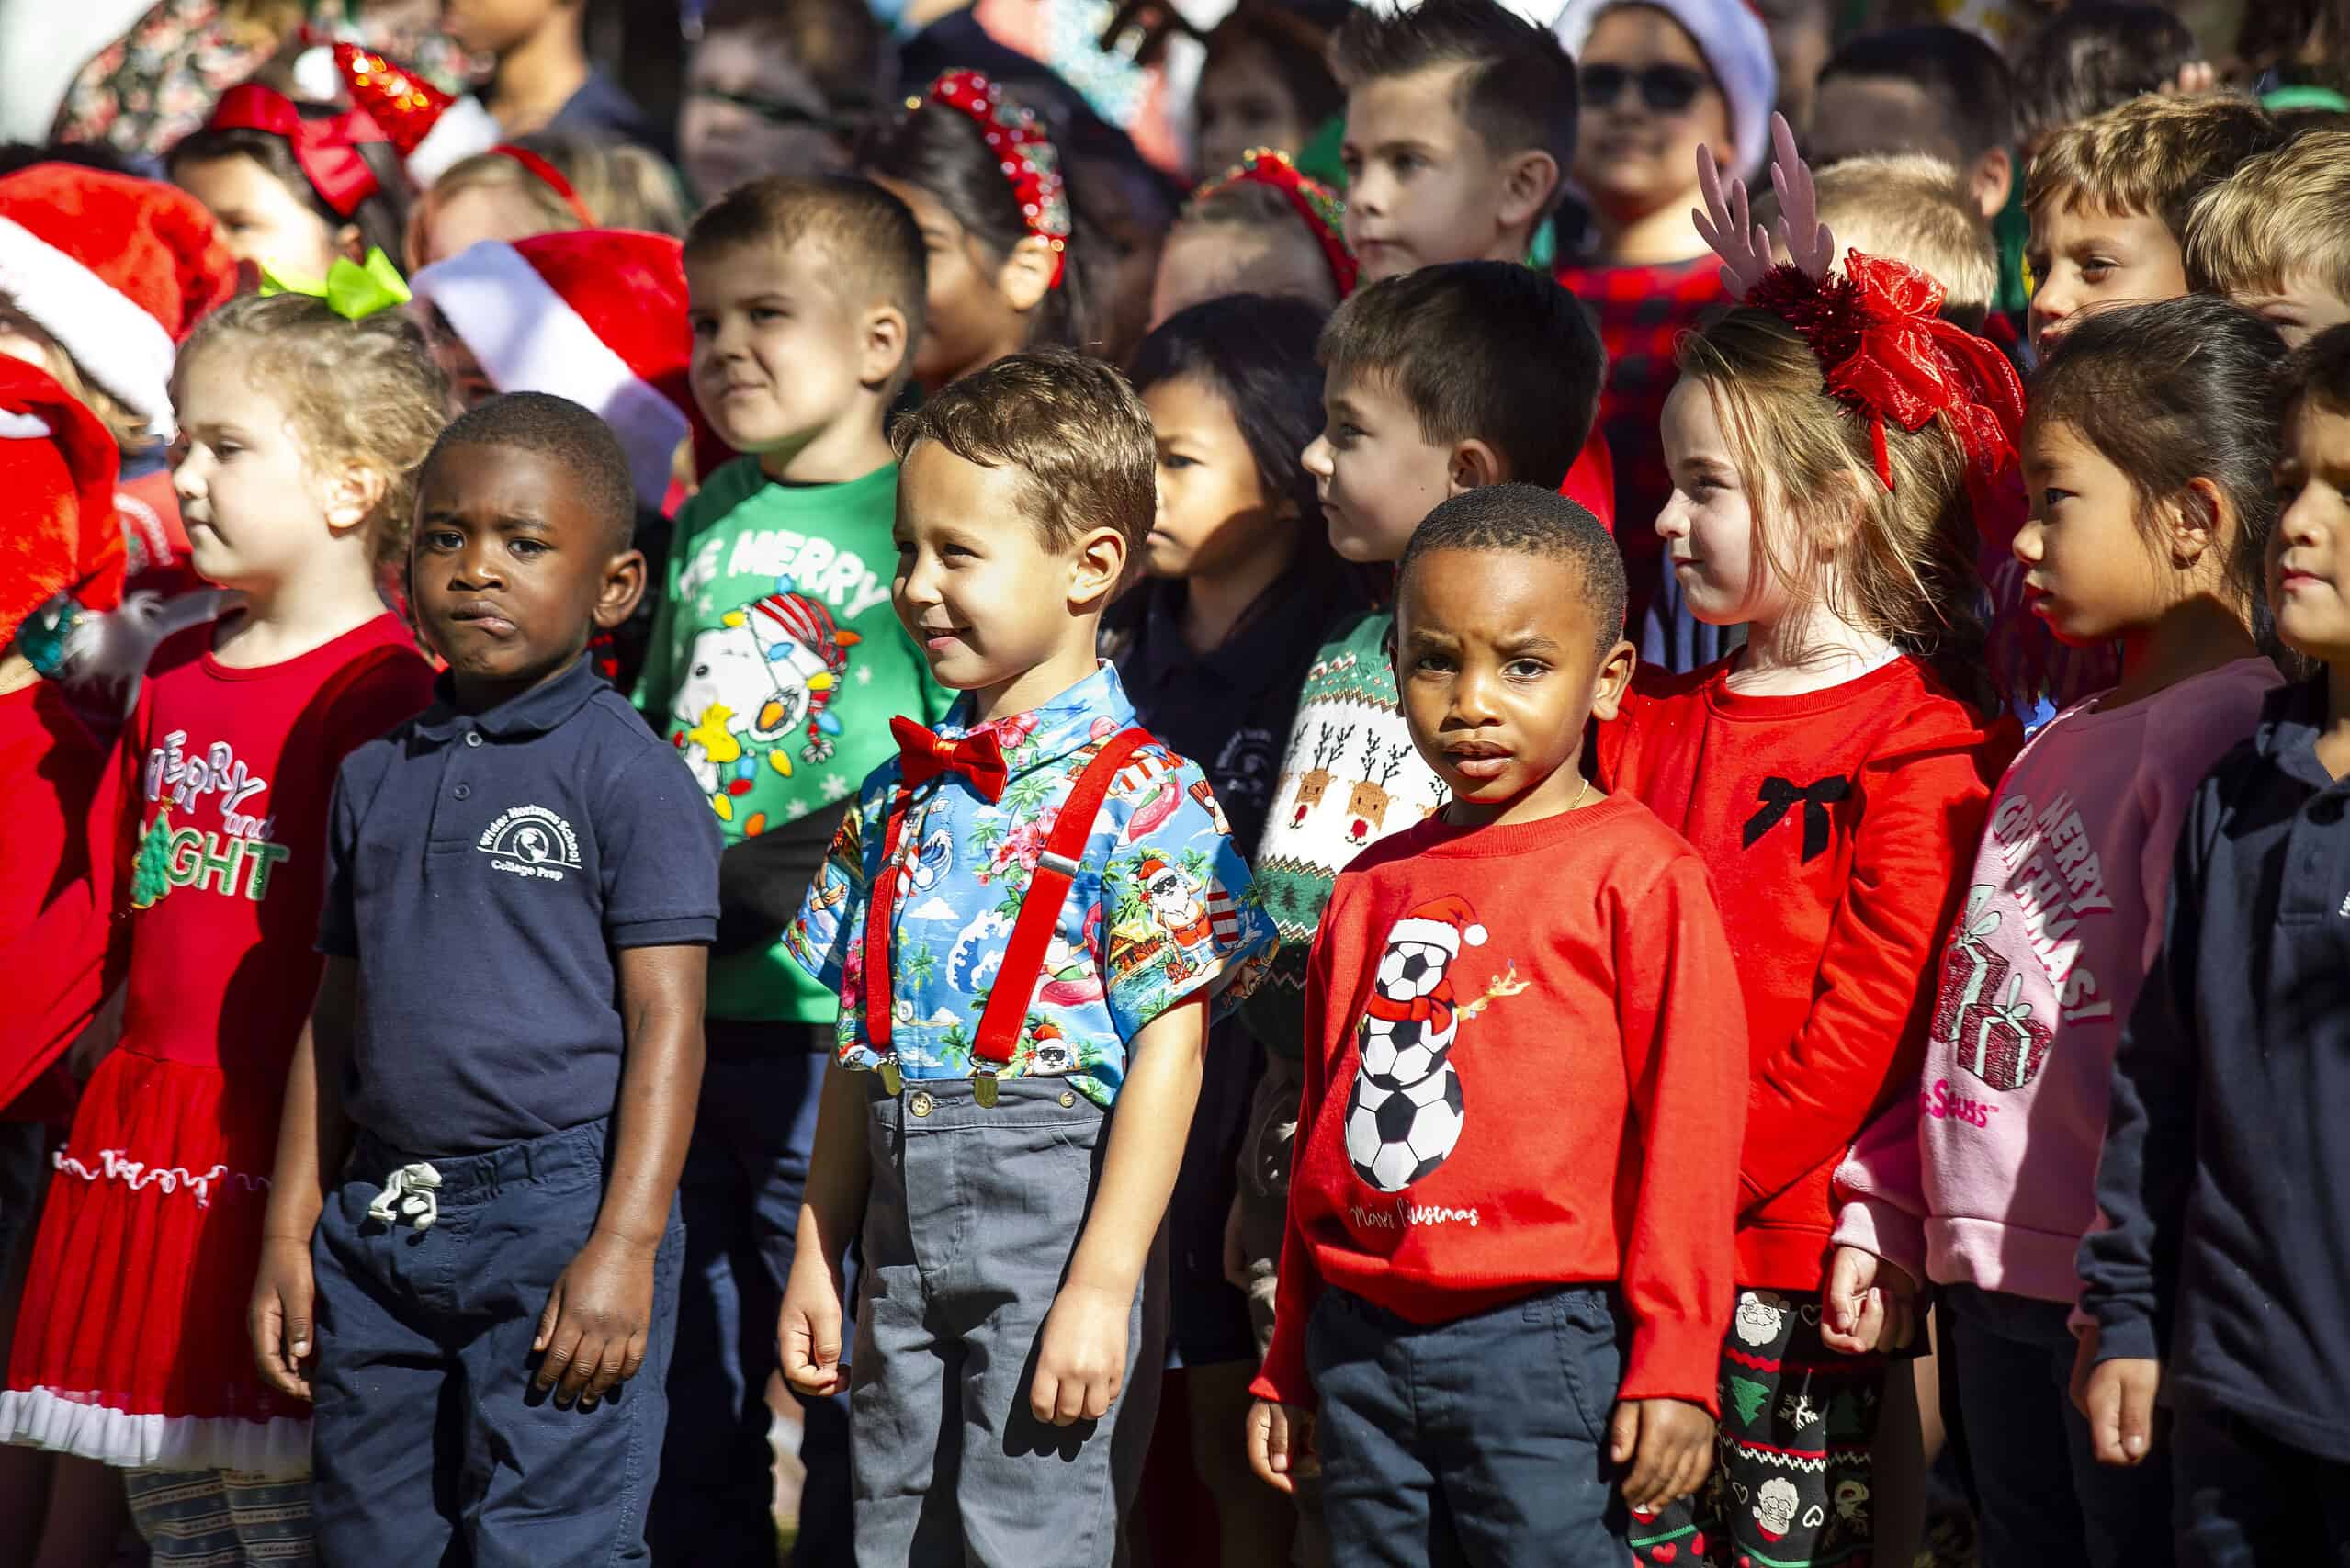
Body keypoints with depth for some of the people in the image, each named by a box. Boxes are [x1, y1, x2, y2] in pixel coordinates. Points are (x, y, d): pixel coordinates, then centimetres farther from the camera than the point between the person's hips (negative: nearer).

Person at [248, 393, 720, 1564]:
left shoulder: (627, 774, -5)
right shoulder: (376, 780, 13)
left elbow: (665, 1022, -9)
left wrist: (625, 1248, -15)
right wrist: (289, 1232, 15)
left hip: (560, 1214, -6)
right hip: (377, 1227, 6)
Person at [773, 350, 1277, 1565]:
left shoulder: (1143, 799, -10)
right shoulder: (900, 797, 12)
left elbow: (1166, 1057, -14)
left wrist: (1102, 1285, -18)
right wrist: (816, 1258, 15)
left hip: (1054, 1204, -7)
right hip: (903, 1227, 7)